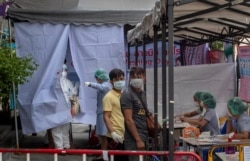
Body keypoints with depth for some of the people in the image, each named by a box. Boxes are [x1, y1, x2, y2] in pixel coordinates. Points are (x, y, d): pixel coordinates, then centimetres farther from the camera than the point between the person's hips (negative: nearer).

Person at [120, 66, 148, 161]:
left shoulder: (143, 94, 15)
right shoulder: (127, 95, -10)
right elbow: (128, 120, -16)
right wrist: (138, 140, -19)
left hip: (143, 136, 8)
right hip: (134, 138, -8)